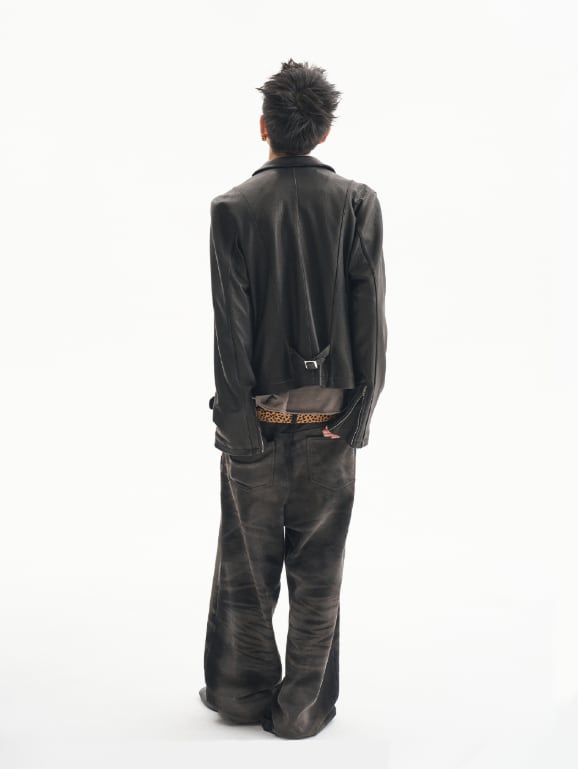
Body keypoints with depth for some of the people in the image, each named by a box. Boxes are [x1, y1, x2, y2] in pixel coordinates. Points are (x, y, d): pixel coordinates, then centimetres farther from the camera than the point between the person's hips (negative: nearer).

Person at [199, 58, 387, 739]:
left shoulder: (233, 207, -6)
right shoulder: (358, 203, -3)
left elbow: (230, 325, -10)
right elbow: (371, 317, -7)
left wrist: (237, 421, -5)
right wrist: (359, 413, -2)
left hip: (258, 419, -1)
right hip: (331, 420, 1)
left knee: (247, 565, 14)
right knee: (318, 570, 11)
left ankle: (240, 693, 29)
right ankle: (302, 708, 22)